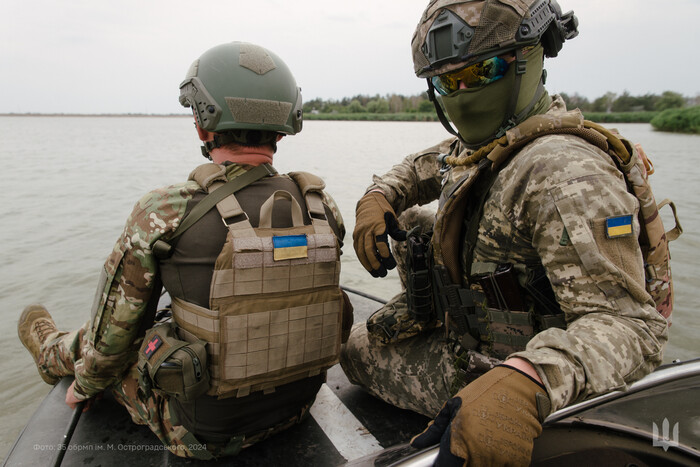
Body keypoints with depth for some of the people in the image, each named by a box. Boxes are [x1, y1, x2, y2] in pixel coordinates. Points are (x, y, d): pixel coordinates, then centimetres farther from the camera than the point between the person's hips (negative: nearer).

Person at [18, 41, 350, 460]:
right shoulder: (323, 208, -11)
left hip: (205, 432, -4)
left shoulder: (164, 215, -24)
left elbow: (113, 333, -12)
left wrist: (83, 388, 10)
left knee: (101, 346, 21)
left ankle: (54, 352, 56)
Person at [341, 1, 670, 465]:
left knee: (353, 348, 7)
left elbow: (631, 324, -35)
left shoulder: (565, 173, -30)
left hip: (487, 369, -8)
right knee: (413, 222, 17)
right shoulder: (480, 145, -2)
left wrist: (527, 381, -54)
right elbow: (419, 169, 17)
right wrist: (379, 196, -6)